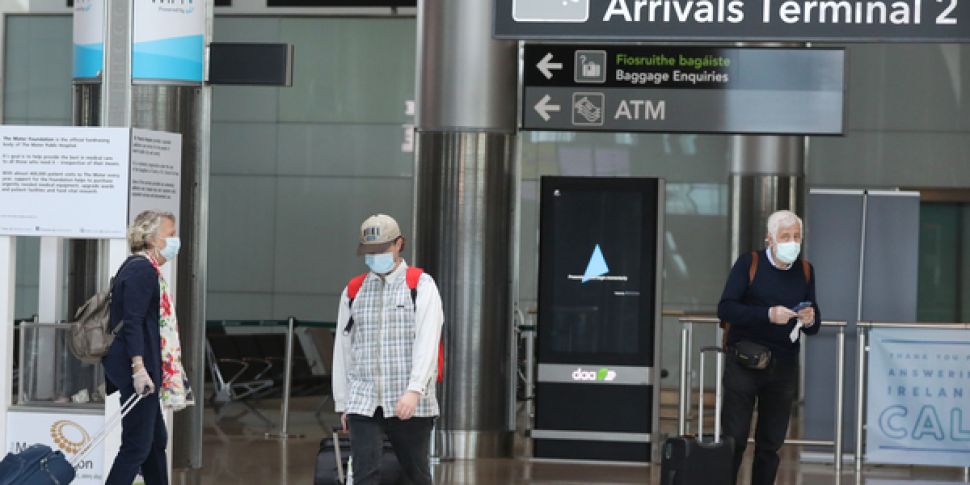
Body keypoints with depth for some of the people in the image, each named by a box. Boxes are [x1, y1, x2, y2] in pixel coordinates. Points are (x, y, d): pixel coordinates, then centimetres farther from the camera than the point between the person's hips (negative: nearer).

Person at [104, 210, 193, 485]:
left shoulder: (142, 269, 17)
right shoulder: (142, 270, -14)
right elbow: (132, 323, -22)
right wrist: (139, 369, -27)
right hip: (136, 370, -11)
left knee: (156, 441, 16)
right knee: (137, 445, -8)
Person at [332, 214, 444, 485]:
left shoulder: (420, 285, 1)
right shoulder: (353, 292, 12)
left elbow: (427, 342, -11)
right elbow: (343, 349, 16)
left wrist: (414, 391, -23)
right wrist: (342, 403, 14)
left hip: (411, 405, -2)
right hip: (363, 403, 2)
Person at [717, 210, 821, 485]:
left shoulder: (805, 271, 9)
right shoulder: (749, 264, -3)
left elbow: (814, 326, 13)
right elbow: (725, 309, -13)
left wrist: (810, 321, -11)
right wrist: (768, 315, -24)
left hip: (783, 366, 4)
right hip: (744, 362, -4)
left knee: (771, 443, 6)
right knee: (734, 438, -5)